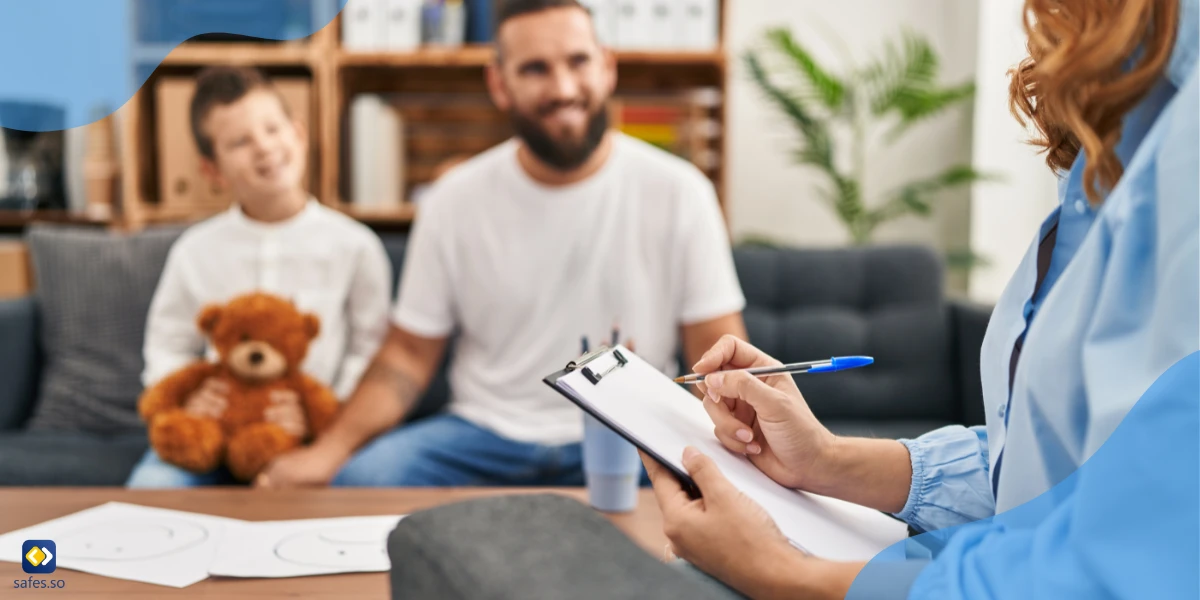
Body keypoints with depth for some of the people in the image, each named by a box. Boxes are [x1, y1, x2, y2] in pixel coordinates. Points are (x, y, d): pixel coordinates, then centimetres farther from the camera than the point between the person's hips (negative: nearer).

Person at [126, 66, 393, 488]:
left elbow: (371, 355, 0)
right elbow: (168, 347, 11)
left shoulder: (355, 246, -2)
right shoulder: (195, 251, 6)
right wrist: (187, 399, -9)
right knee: (150, 484, -24)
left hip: (310, 434, -2)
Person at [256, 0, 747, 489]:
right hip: (484, 432, 2)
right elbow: (410, 353, 4)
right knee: (358, 479, -24)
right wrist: (326, 452, -11)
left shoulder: (678, 192, -3)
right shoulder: (454, 201, 1)